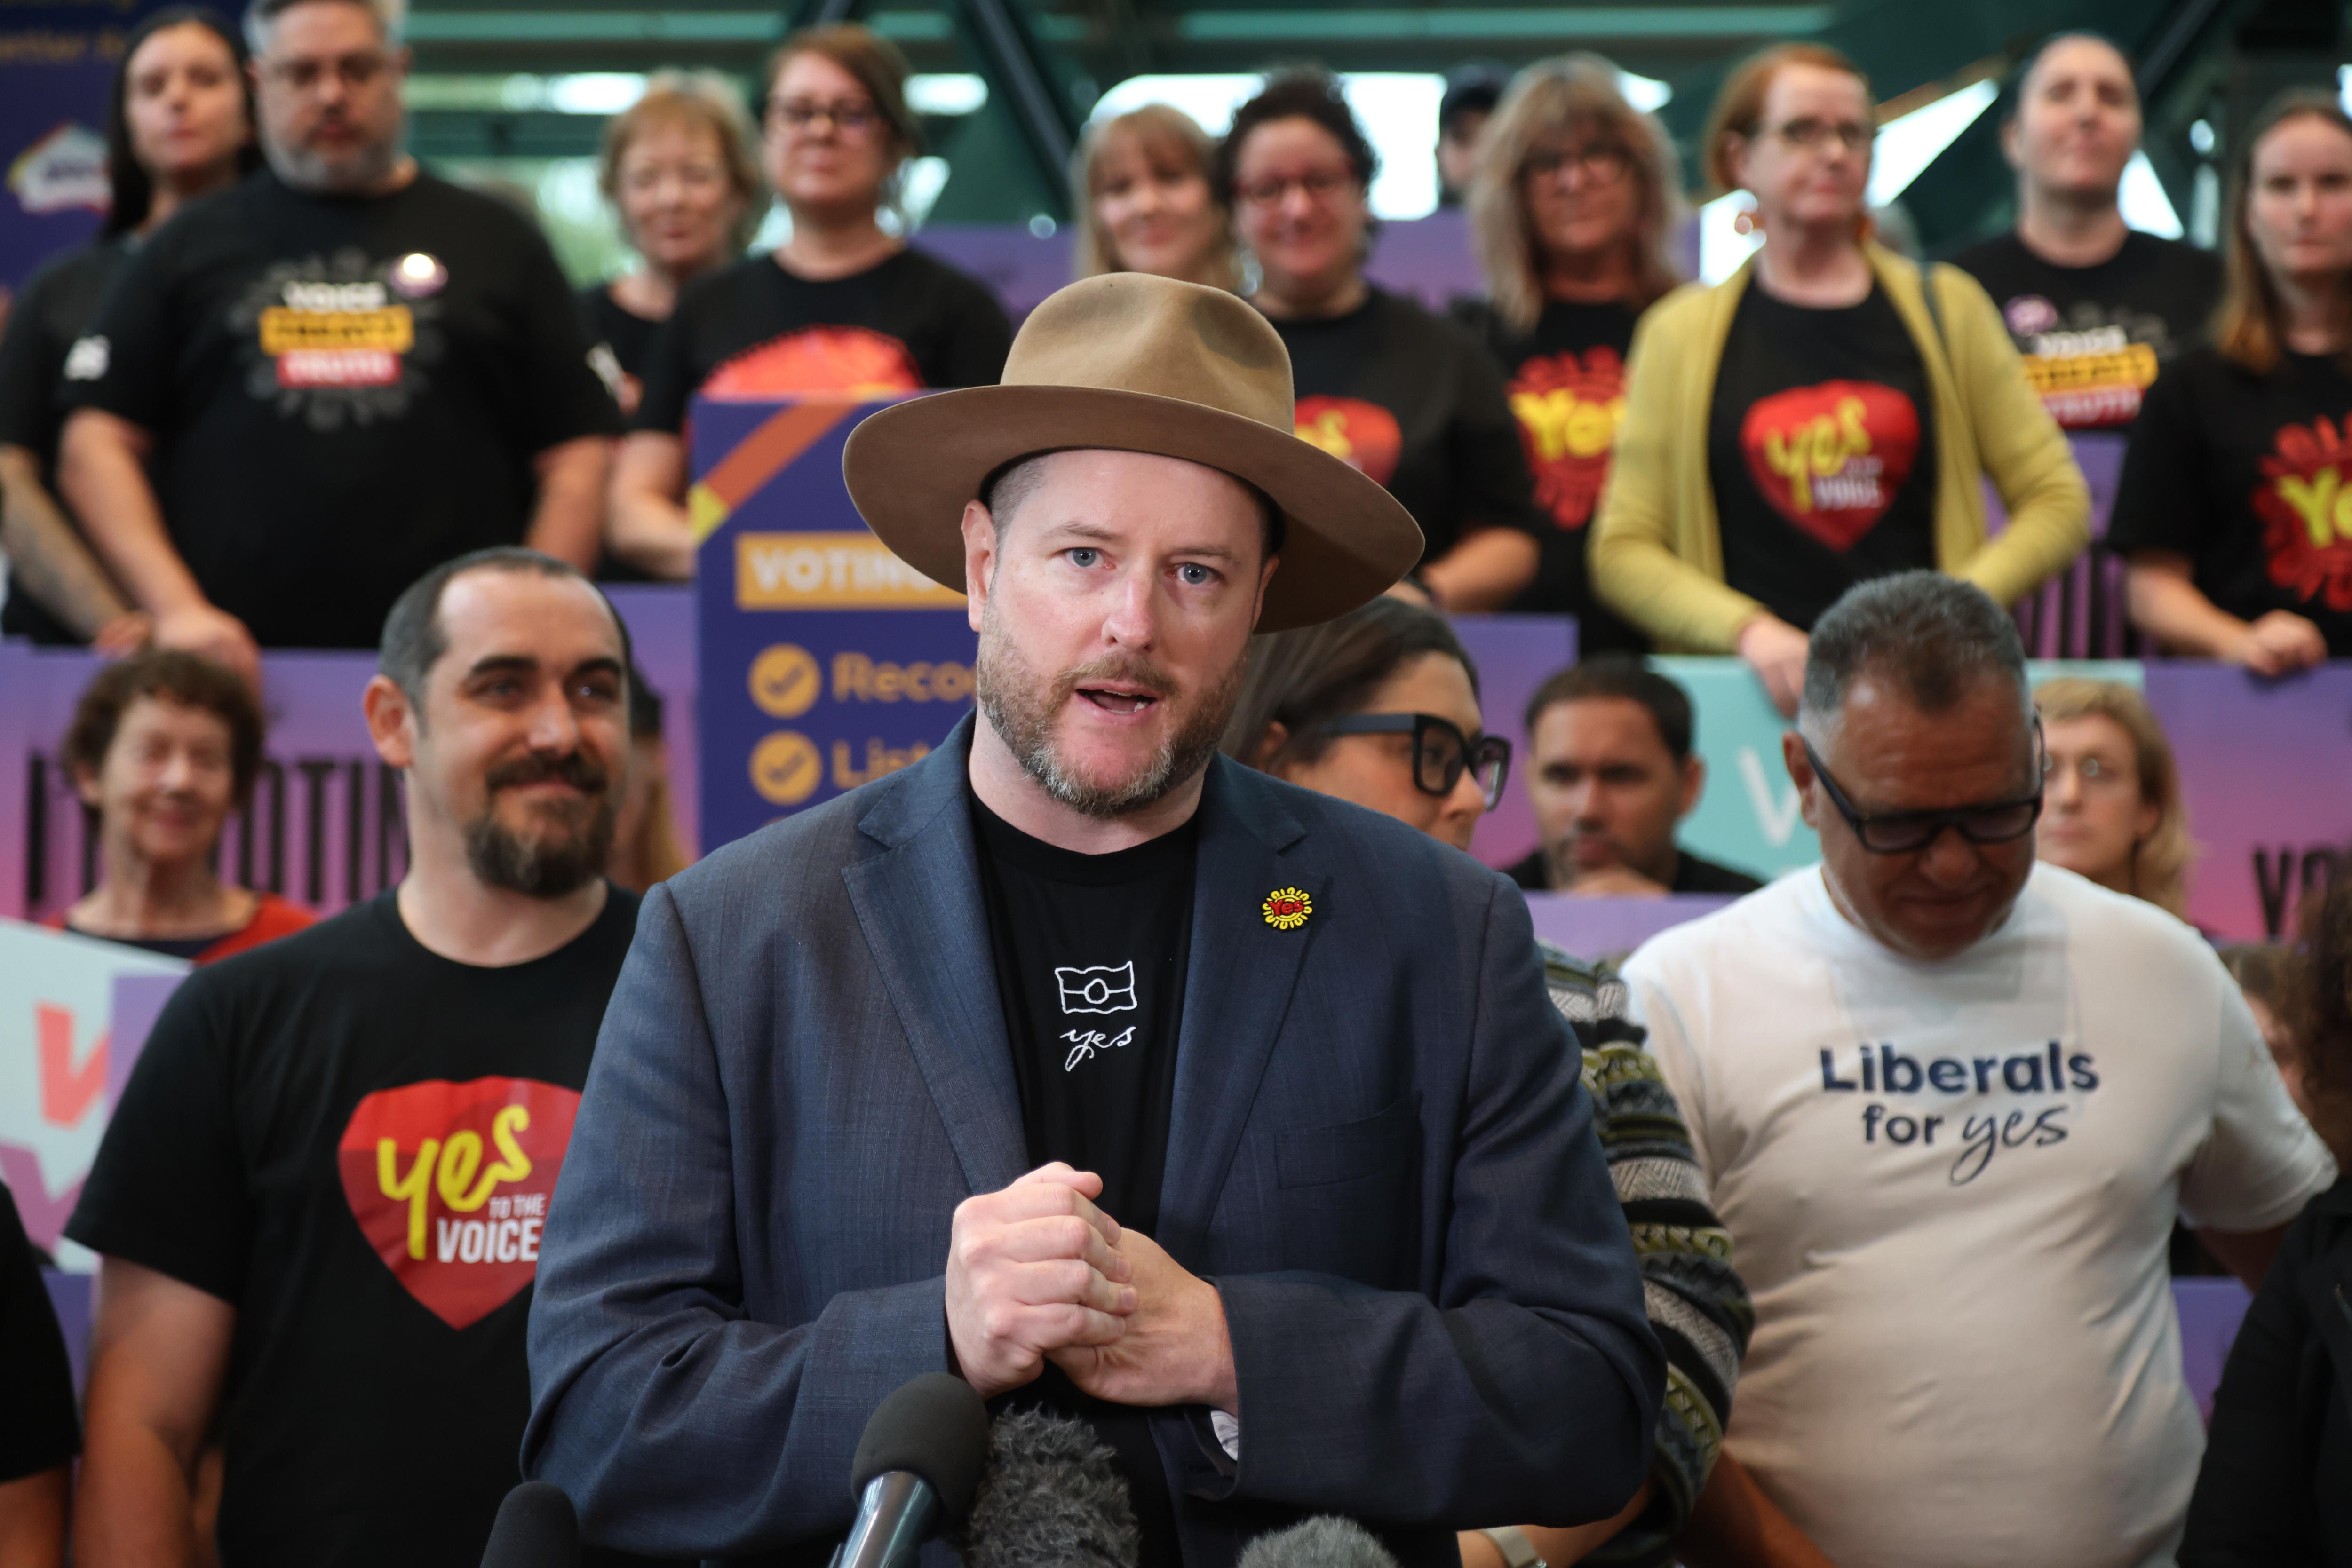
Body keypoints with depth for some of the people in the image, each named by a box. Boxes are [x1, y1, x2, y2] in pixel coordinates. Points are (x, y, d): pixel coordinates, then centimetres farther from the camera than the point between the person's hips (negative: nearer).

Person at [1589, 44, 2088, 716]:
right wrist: (1749, 631, -10)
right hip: (1753, 687, -1)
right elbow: (1622, 551, 6)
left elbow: (2058, 502, 11)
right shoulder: (1682, 333, 10)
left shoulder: (1945, 308, 13)